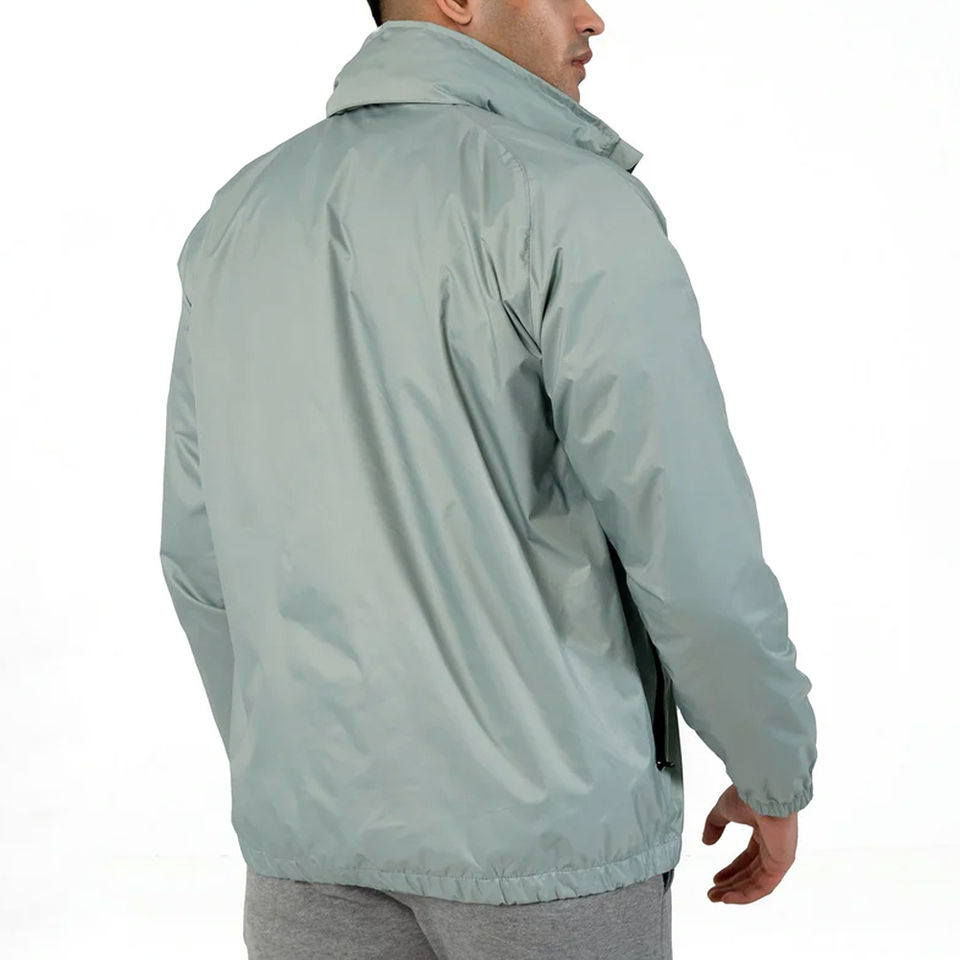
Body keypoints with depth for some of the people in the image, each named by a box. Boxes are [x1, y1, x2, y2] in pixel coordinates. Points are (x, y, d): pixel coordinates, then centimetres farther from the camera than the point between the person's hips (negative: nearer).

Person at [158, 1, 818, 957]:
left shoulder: (241, 218, 6)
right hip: (546, 821, -5)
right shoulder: (572, 203, -14)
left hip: (322, 829, 5)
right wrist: (777, 778, 0)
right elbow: (693, 550, -17)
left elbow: (205, 554, 12)